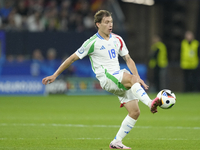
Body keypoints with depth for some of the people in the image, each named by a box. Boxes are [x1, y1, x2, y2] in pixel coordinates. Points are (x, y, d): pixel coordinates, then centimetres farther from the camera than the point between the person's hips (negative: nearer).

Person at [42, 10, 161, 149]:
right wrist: (55, 75, 2)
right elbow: (72, 58, 2)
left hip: (121, 79, 6)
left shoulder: (117, 39, 13)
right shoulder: (93, 42, -3)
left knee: (135, 112, -5)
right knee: (132, 78, -35)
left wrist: (138, 78, 7)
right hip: (106, 79, -6)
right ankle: (150, 103, -51)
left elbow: (128, 60, 20)